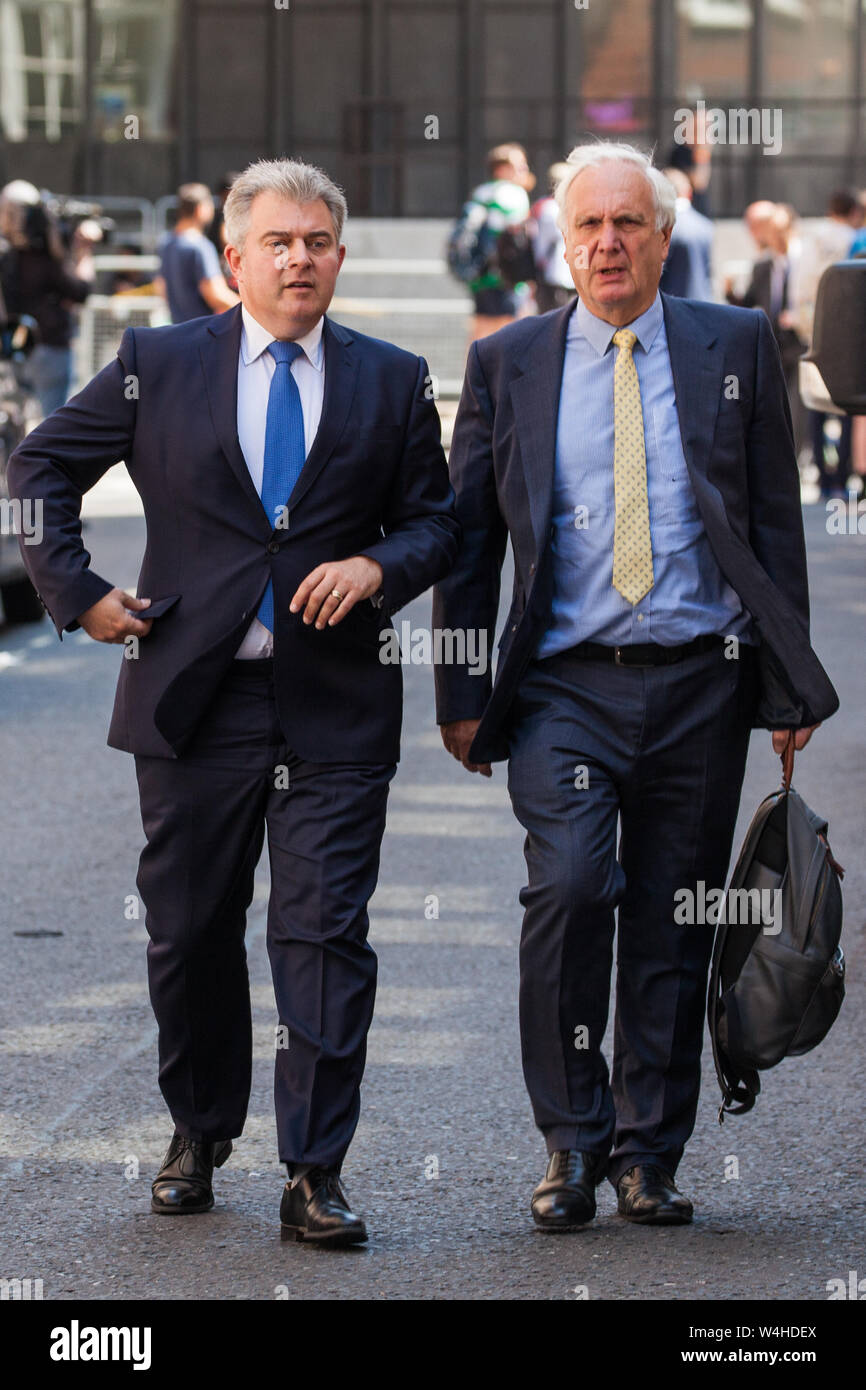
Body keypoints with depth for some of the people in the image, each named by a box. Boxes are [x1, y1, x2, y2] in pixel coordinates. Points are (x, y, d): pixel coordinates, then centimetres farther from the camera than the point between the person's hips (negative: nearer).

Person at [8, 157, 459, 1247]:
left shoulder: (391, 381, 7)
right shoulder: (157, 365, 4)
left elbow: (436, 521, 11)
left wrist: (378, 567, -10)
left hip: (334, 708, -1)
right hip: (194, 701, 1)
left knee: (325, 934, -7)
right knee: (189, 933, 10)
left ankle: (315, 1177, -4)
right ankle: (198, 1135, 30)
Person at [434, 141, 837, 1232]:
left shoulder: (735, 348, 7)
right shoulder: (506, 365, 7)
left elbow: (775, 522, 8)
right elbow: (468, 540, 10)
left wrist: (785, 683, 3)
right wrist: (461, 695, 6)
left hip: (698, 683, 1)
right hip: (564, 684, -1)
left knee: (672, 924, 4)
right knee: (569, 888, -18)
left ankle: (648, 1153, 17)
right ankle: (572, 1142, -5)